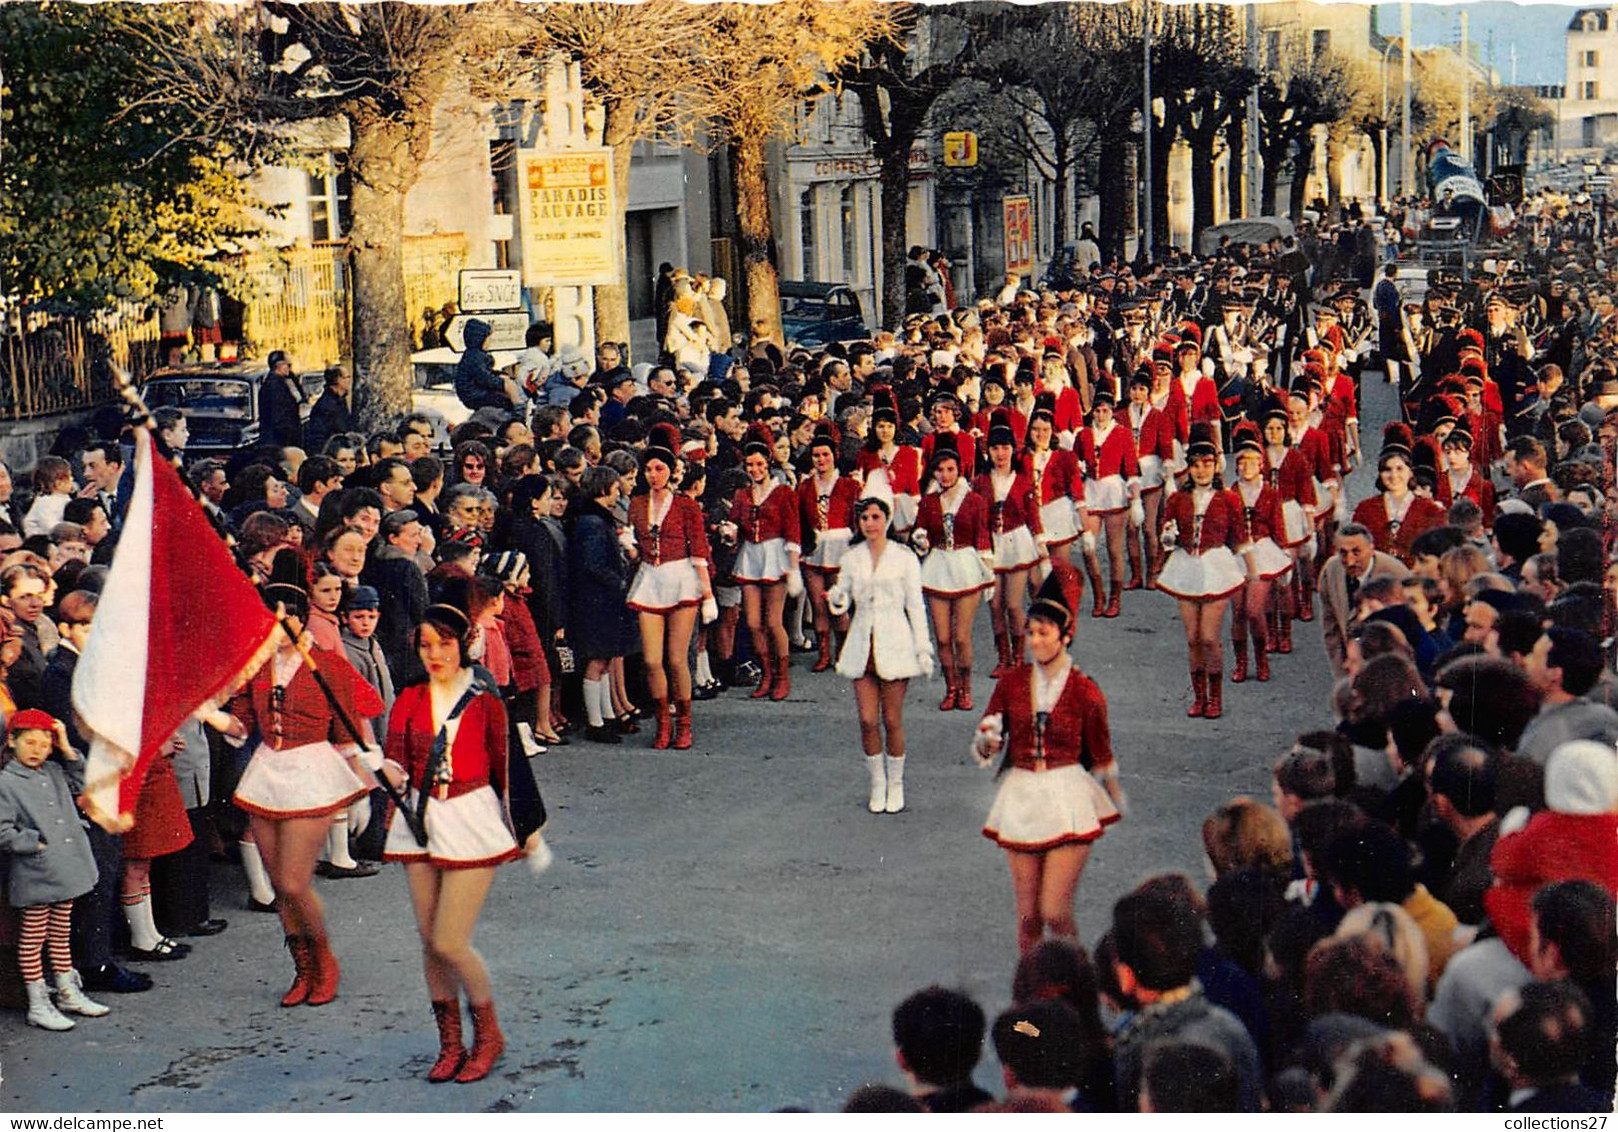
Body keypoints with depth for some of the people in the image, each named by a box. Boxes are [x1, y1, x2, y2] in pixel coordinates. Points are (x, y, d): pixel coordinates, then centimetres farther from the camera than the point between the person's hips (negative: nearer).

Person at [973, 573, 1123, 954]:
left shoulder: (1085, 692, -6)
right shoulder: (1011, 683, 2)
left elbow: (1102, 758, 6)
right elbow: (985, 747, 6)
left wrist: (1116, 804, 15)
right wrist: (988, 741, -16)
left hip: (1068, 803, -3)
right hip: (1021, 801, 3)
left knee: (1055, 913, -8)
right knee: (1028, 916, 6)